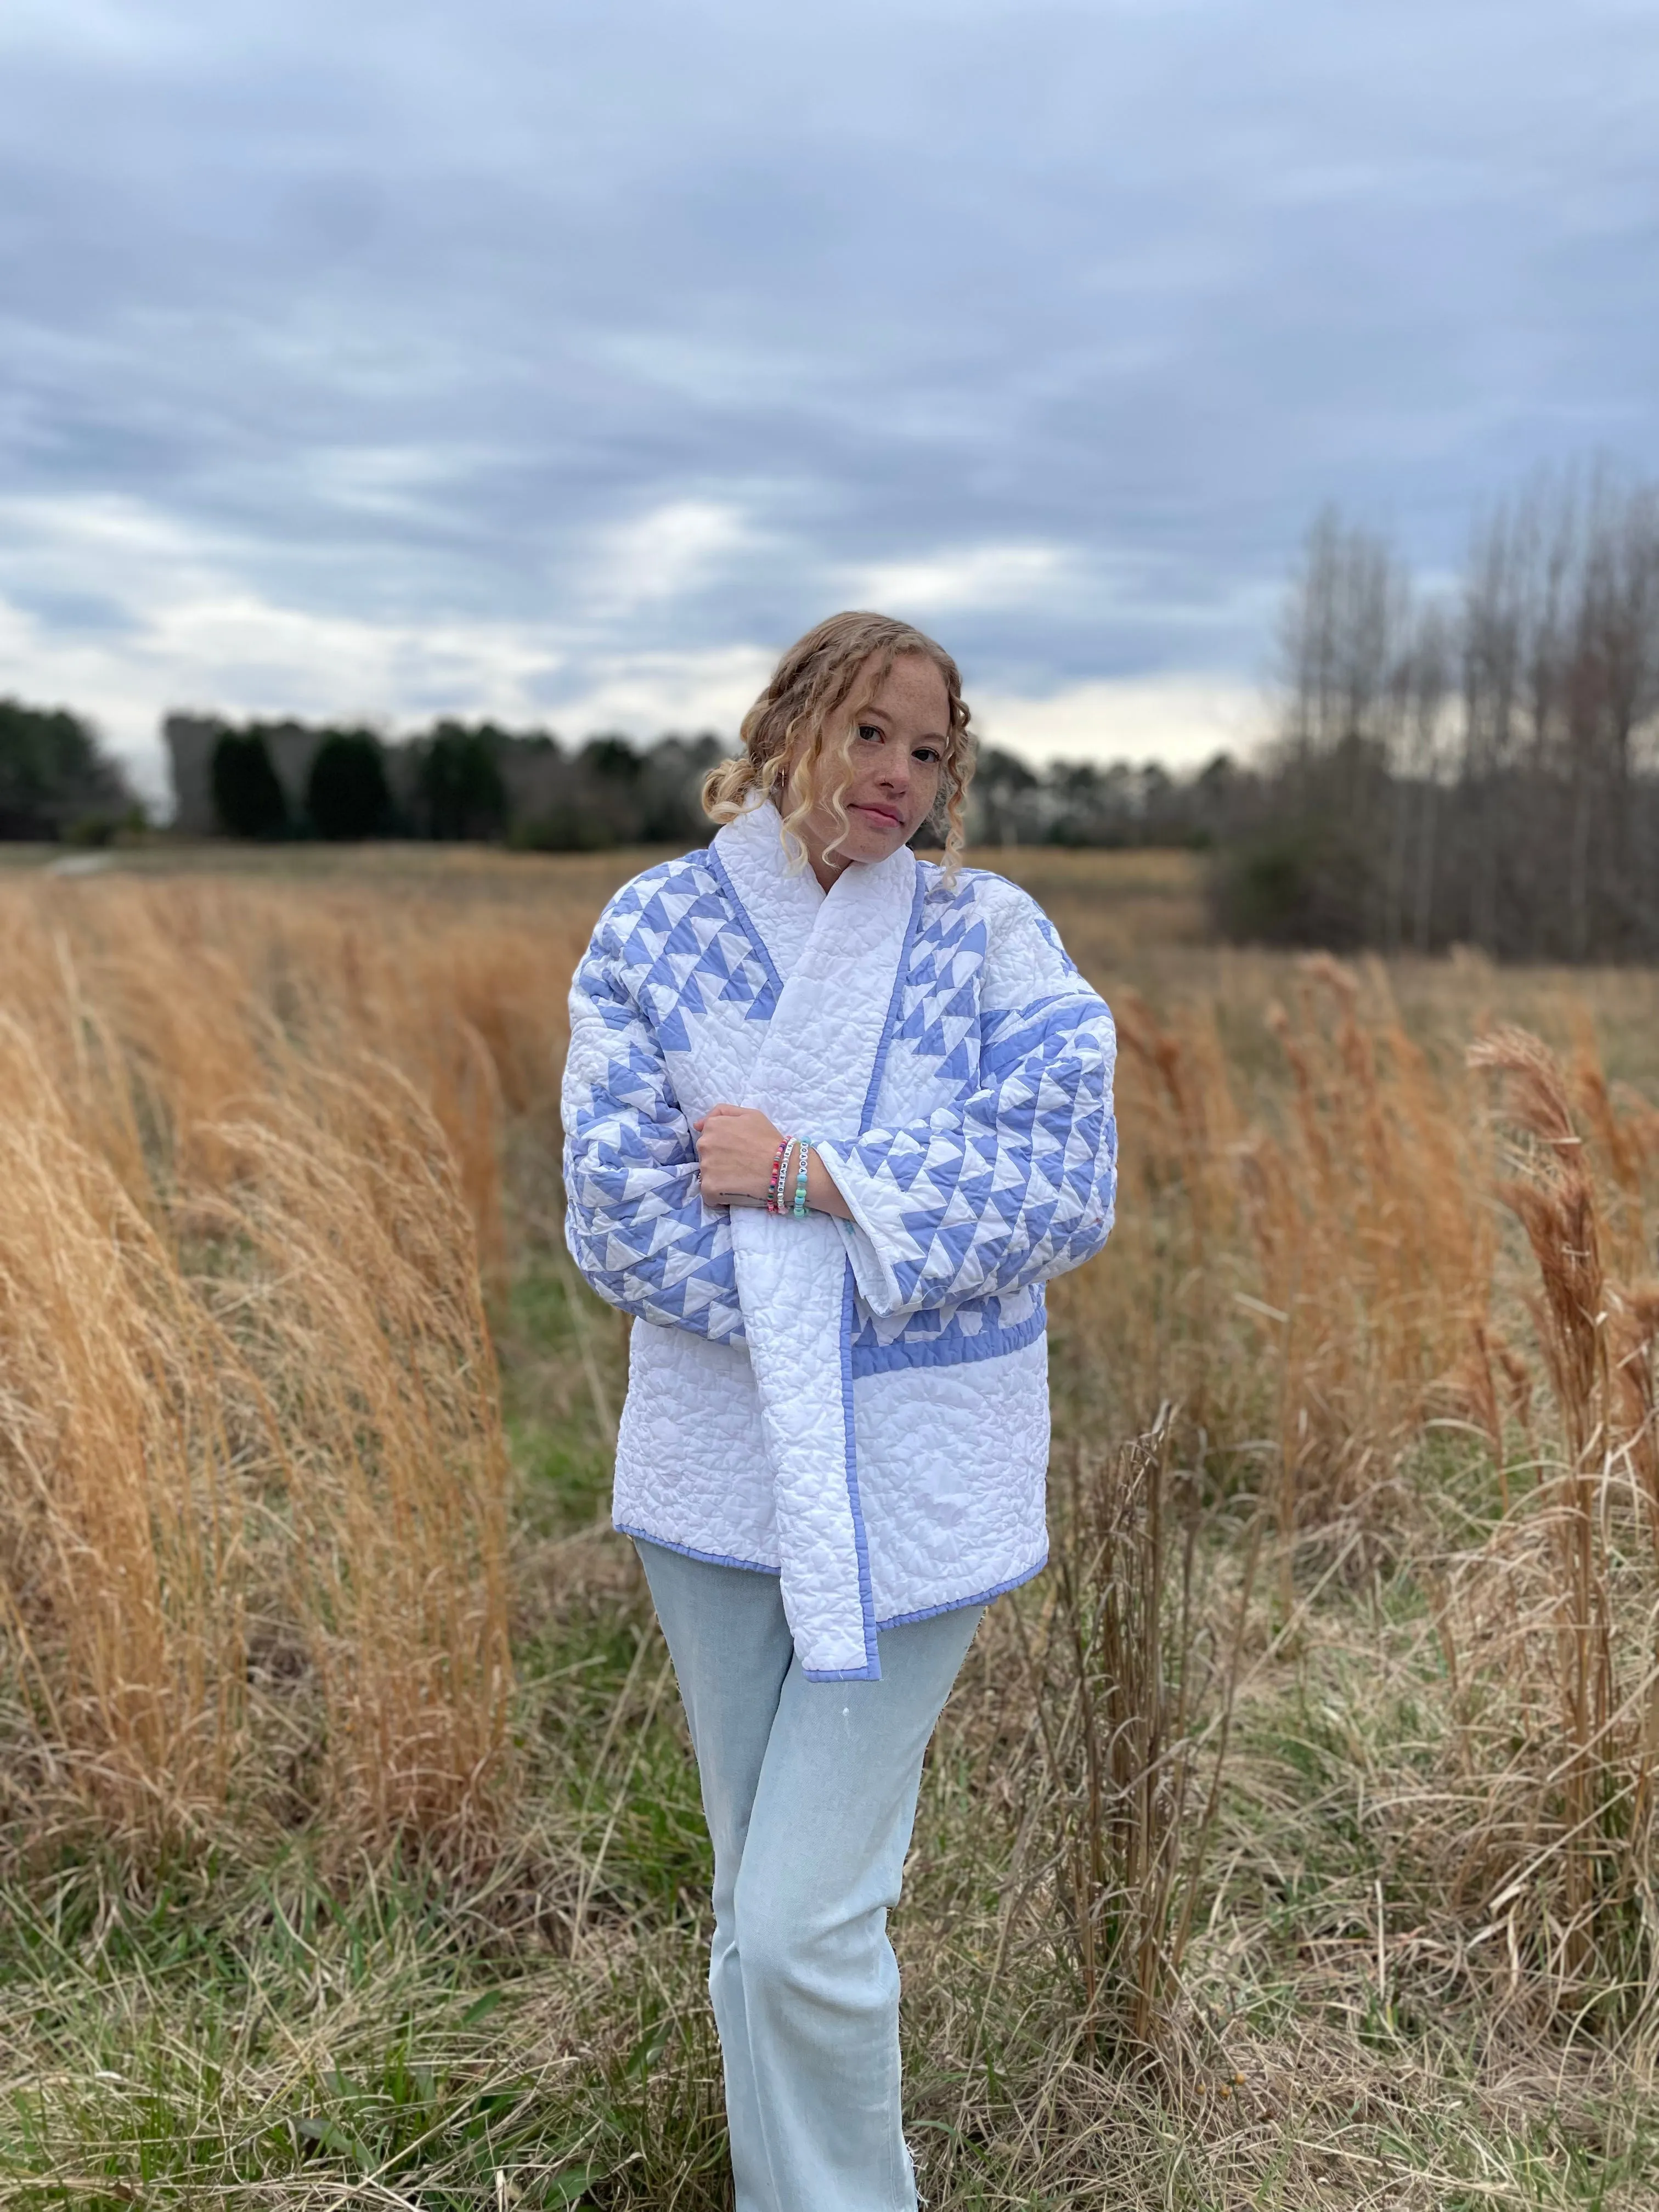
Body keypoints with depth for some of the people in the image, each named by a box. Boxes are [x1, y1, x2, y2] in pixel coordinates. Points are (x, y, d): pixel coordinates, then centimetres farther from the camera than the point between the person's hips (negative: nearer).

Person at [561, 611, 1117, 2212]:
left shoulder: (992, 934, -2)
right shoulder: (655, 922, 1)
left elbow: (1064, 1191, -11)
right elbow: (611, 1205, -5)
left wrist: (804, 1173, -16)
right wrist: (818, 1315, -15)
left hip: (912, 1477, -2)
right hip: (717, 1462, 3)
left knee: (808, 1922, -4)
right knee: (753, 1904, 17)